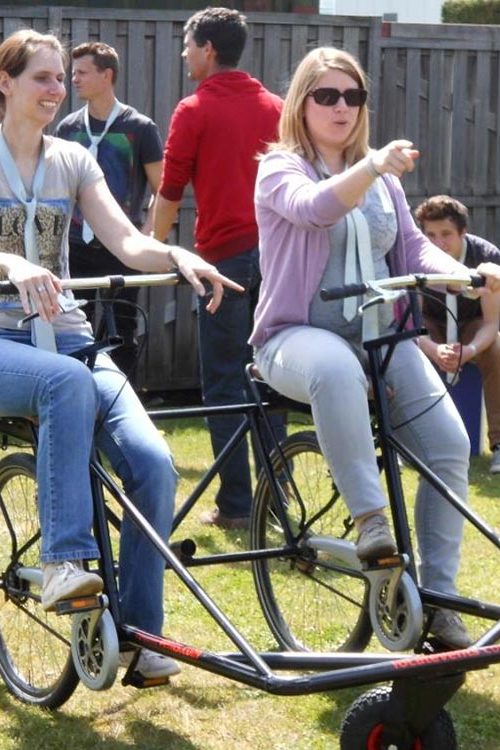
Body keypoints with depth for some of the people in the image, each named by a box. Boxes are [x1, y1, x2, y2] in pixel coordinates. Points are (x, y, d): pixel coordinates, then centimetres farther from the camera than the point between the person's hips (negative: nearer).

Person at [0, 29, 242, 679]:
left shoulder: (73, 160, 12)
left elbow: (127, 241, -1)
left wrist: (178, 256, -22)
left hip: (66, 335, 4)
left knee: (153, 462, -19)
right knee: (69, 381, -40)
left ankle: (139, 632, -7)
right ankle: (64, 563, -36)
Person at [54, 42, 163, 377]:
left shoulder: (140, 128, -3)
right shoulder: (68, 127, 7)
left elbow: (162, 190, -1)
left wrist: (146, 237, -13)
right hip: (76, 247, 3)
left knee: (123, 331, 3)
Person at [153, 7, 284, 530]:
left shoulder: (195, 111, -5)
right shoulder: (274, 107, 10)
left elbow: (170, 192, -2)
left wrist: (155, 247, 13)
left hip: (225, 255, -5)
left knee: (223, 385, 1)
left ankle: (235, 504, 0)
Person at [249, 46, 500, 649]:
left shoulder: (382, 180, 18)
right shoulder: (280, 169, -1)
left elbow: (413, 246, 10)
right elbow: (315, 206, -23)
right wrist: (371, 167, -42)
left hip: (381, 336, 5)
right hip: (299, 336, -5)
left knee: (449, 444, -16)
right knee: (336, 369, -43)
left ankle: (437, 598, -7)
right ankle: (369, 517, -35)